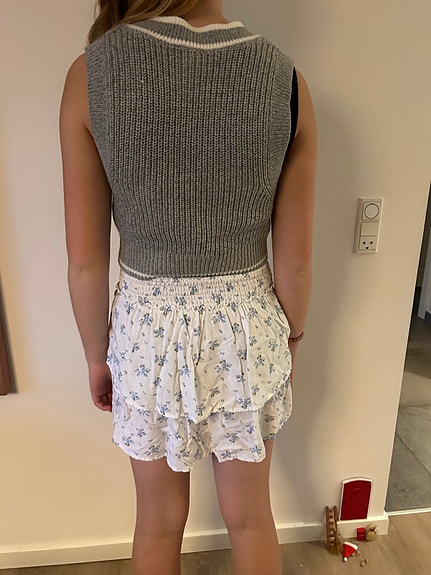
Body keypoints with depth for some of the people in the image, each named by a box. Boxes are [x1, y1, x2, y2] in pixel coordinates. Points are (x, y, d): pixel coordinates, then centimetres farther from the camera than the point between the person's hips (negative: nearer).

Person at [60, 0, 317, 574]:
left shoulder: (91, 73, -12)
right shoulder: (287, 80, -10)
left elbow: (85, 261, -10)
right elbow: (296, 259, -7)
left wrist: (97, 355, 6)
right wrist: (291, 338, 11)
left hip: (148, 328, 0)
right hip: (246, 328, 1)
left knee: (160, 520, 26)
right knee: (251, 516, 27)